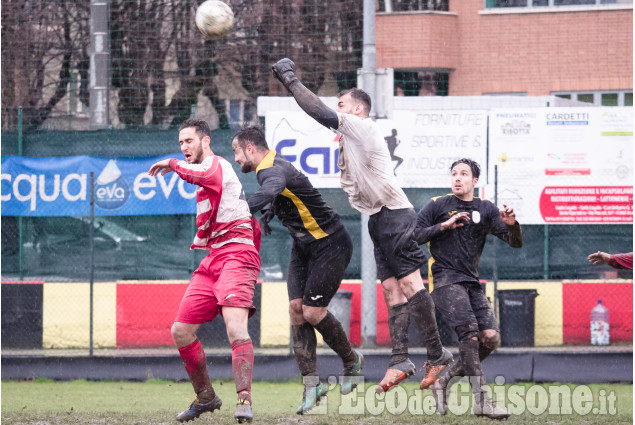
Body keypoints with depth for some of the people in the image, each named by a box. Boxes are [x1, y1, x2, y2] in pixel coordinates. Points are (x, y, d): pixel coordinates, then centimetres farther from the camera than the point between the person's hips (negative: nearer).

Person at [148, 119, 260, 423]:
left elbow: (202, 174, -32)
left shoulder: (215, 164, -3)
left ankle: (244, 400, -34)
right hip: (212, 261, 10)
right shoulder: (210, 173, 26)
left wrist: (173, 164, -14)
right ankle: (205, 397, 20)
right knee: (181, 331, 7)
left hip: (234, 253, -10)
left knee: (235, 326, -26)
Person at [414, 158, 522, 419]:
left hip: (471, 282, 5)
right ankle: (481, 400, -29)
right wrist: (444, 226, -12)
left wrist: (512, 226, -15)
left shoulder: (486, 210, 13)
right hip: (445, 280, -5)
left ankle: (443, 379, 7)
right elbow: (414, 235, -2)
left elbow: (515, 243, 7)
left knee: (490, 337, -10)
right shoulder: (438, 206, 5)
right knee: (469, 330, -24)